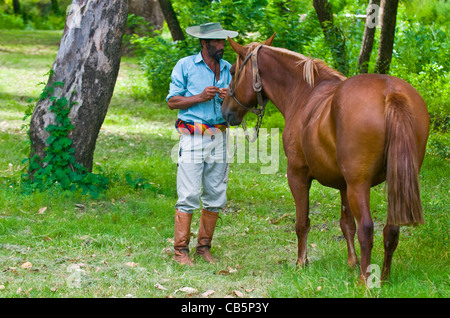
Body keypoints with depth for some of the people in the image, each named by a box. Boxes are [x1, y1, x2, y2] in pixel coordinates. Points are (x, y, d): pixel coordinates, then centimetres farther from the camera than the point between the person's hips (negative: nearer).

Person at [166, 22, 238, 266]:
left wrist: (229, 98, -7)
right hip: (192, 136, -5)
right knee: (188, 195, -7)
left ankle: (204, 246, 18)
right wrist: (200, 97, -15)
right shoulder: (185, 66, 0)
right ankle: (181, 250, -2)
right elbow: (172, 101, -2)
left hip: (219, 136, 5)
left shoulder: (228, 69, 12)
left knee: (216, 197, 7)